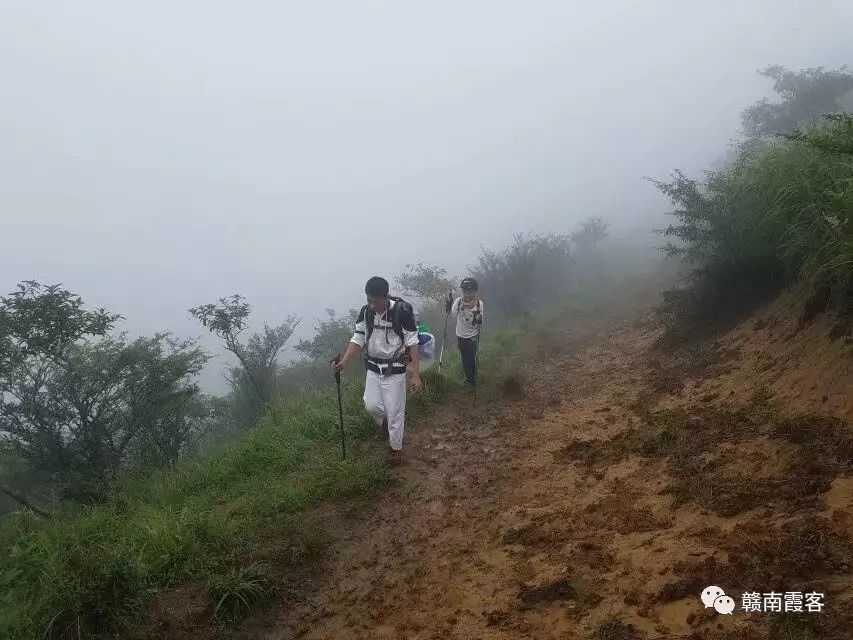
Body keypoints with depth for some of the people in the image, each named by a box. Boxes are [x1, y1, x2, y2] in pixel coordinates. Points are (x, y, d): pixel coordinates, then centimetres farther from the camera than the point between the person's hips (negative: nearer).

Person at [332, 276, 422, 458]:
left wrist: (416, 375, -19)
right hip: (373, 368, 5)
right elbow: (358, 340, 0)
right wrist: (343, 362, -15)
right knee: (371, 406, 2)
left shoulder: (402, 312, -21)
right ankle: (385, 424, 37)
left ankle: (396, 449, 23)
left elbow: (412, 344, -17)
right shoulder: (365, 312, -5)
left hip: (394, 370, -4)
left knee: (394, 412, 2)